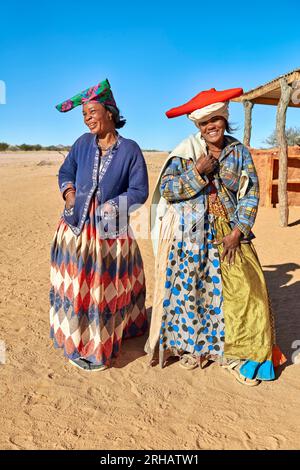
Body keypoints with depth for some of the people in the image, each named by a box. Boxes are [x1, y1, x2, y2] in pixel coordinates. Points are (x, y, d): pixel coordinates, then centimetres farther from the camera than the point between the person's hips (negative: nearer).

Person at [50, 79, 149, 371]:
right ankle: (79, 344, 27)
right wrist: (69, 193, -3)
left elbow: (139, 192, -5)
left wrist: (109, 207, -14)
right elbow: (65, 173, 17)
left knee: (107, 287, 8)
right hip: (76, 226, 3)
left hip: (111, 230, -3)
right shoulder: (83, 143, 6)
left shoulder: (130, 149, -4)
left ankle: (100, 340, 27)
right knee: (76, 284, 8)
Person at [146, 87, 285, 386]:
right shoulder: (185, 152, -1)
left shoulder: (239, 152, 5)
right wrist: (197, 173, -17)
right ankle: (191, 345, 25)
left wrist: (237, 232, -10)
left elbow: (250, 195, 1)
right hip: (190, 235, -2)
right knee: (190, 289, 4)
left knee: (242, 288, -1)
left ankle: (235, 353, 15)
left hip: (228, 235, 2)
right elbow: (167, 190, -7)